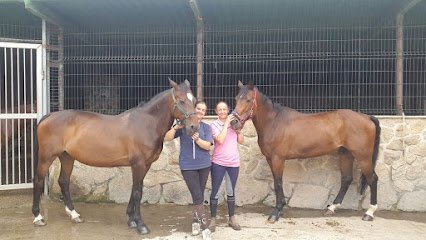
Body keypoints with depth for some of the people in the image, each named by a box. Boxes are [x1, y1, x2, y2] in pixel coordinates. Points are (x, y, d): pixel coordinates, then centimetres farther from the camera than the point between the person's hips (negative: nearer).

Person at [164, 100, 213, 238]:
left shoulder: (206, 127, 3)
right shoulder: (183, 125, -1)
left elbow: (207, 146, -9)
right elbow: (167, 138, -8)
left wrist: (197, 139, -27)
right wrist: (176, 127, -24)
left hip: (204, 165, 3)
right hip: (188, 166, -3)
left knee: (199, 196, 12)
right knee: (198, 197, -6)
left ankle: (196, 222, 29)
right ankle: (204, 227, 1)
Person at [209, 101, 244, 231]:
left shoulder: (233, 122, 7)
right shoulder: (214, 124, -4)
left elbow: (241, 141, 6)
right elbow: (220, 140, -21)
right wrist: (226, 123, -17)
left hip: (234, 163, 3)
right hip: (218, 163, -3)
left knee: (231, 191, 14)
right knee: (215, 191, 2)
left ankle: (232, 218, 28)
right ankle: (213, 219, 17)